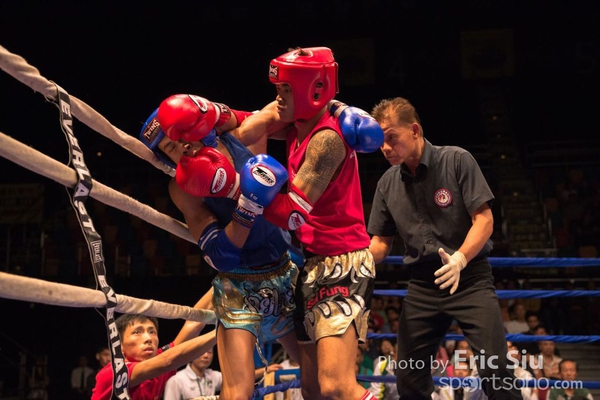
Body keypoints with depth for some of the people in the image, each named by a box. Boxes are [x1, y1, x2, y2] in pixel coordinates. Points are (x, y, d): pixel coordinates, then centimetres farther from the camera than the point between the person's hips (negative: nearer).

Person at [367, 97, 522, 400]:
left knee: (495, 370, -16)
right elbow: (381, 243, 13)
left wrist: (460, 258, -27)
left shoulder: (457, 160, -8)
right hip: (422, 285, 5)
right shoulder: (387, 183, 6)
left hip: (470, 277, -4)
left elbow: (484, 219, -11)